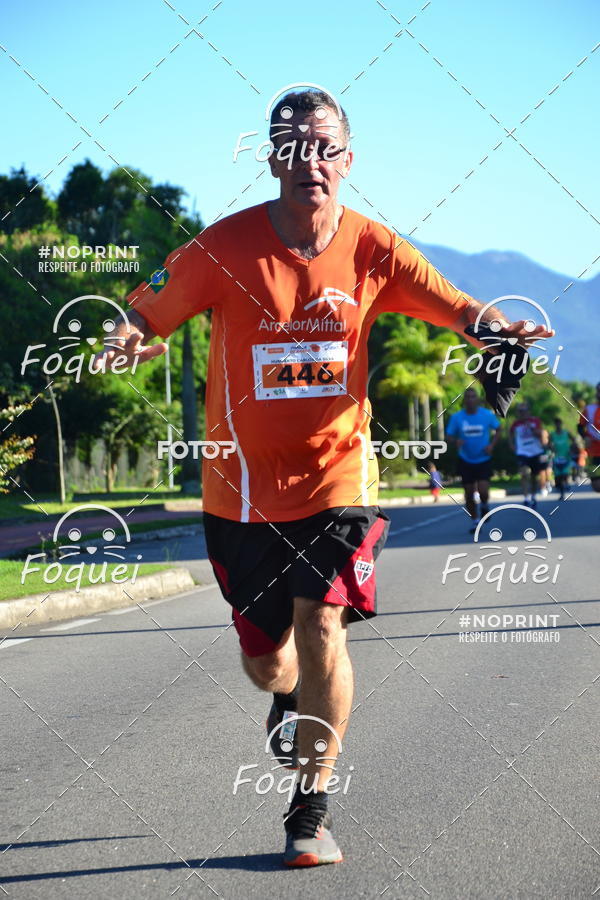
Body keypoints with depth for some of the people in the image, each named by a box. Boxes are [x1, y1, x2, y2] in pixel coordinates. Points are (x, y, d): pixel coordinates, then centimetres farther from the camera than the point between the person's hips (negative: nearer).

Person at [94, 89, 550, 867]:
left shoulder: (372, 248, -6)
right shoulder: (227, 247, -10)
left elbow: (454, 307, -7)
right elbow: (146, 313, -9)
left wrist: (499, 330, -29)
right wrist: (130, 336, -33)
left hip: (337, 469, 0)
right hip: (245, 482, 0)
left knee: (321, 627, -17)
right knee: (265, 660, 10)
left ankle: (312, 806, -1)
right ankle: (289, 700, 50)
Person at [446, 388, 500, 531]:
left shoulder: (487, 415, -8)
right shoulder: (456, 417, -8)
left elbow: (498, 429, 7)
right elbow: (450, 435, -1)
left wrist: (492, 445, -9)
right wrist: (456, 441, -25)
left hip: (484, 460, -1)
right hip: (466, 461, 1)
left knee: (483, 491, -16)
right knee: (469, 493, 4)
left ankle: (484, 505, 20)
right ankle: (474, 521, 24)